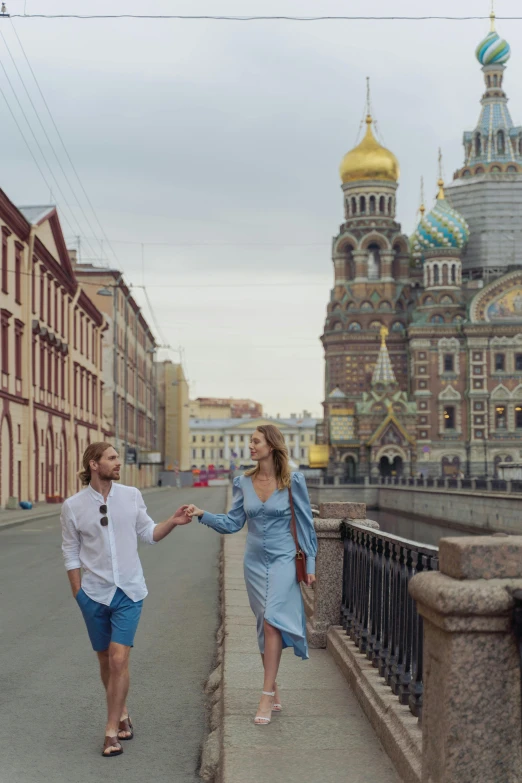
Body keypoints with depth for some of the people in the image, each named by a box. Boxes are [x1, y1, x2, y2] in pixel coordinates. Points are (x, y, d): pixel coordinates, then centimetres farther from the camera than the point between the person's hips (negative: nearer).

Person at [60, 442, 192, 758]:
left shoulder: (131, 495, 0)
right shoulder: (74, 506, -4)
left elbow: (148, 533, 8)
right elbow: (71, 553, 3)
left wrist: (173, 522, -9)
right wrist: (78, 595, 1)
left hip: (129, 592, 0)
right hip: (95, 594, 0)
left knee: (119, 660, -10)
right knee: (106, 661, 11)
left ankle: (112, 731, -1)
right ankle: (122, 714, 33)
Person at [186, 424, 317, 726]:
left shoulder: (293, 481, -7)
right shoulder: (244, 482, 4)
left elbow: (305, 523, -2)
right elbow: (233, 522, 8)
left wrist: (310, 563, -2)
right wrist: (203, 515, -5)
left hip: (283, 560, -5)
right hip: (255, 562, 5)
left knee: (272, 620, -17)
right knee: (266, 624, 10)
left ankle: (267, 696, -15)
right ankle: (274, 691, 21)